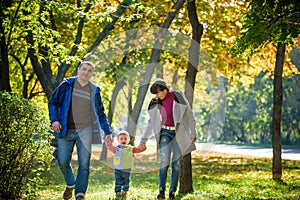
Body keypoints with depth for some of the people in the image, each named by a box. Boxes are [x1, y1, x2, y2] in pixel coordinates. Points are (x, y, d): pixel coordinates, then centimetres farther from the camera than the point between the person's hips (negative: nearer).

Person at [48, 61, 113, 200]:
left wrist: (107, 132, 12)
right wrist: (54, 120, -9)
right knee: (63, 162, 2)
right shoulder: (67, 85, 5)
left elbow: (101, 113, 18)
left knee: (84, 164, -6)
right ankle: (70, 184, 30)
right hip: (66, 131, 0)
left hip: (85, 131, 1)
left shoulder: (94, 91, 11)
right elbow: (53, 102, 6)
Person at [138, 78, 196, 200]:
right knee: (164, 162, -11)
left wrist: (193, 134, -5)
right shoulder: (156, 103, 3)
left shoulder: (178, 97, -8)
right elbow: (151, 122, 12)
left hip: (179, 133, -2)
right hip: (165, 133, 2)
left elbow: (189, 115, -3)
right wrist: (143, 140, 12)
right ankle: (161, 190, -6)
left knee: (176, 163, 1)